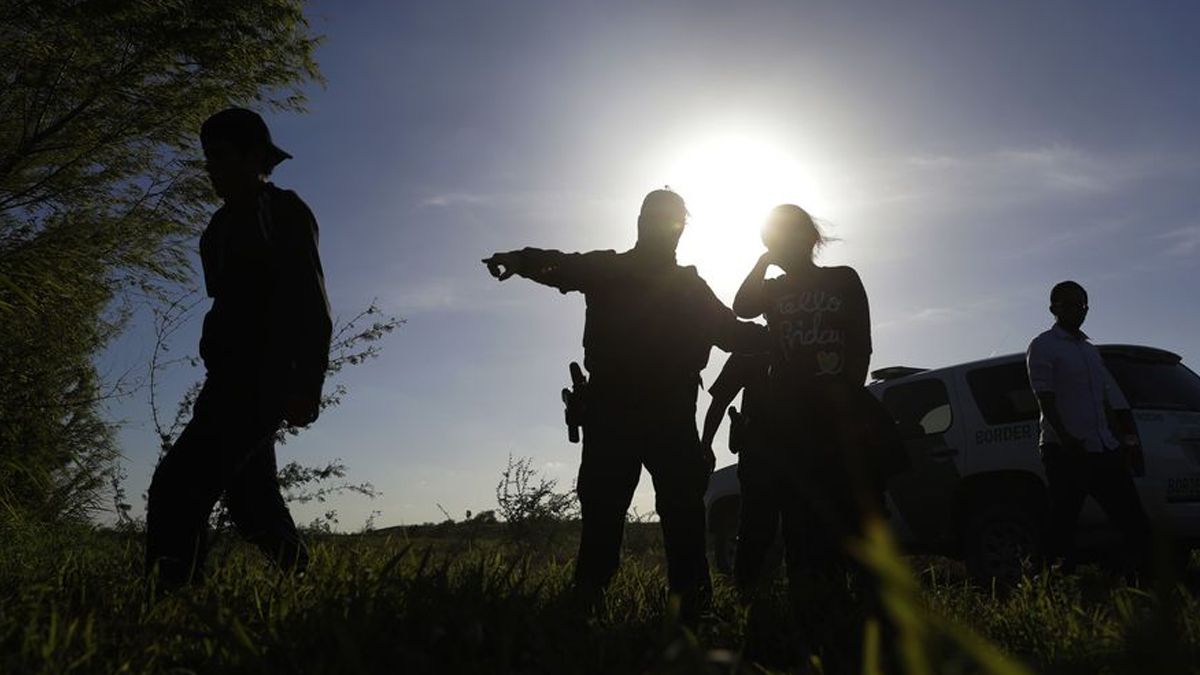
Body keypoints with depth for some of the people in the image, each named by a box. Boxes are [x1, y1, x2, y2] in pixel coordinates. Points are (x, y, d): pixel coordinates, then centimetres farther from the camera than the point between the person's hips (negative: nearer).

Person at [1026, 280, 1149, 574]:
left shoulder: (1090, 349, 22)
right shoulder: (1042, 346, -3)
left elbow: (1105, 401, 25)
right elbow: (1045, 399, -13)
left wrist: (1119, 437, 14)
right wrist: (1065, 437, -25)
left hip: (1105, 450, 8)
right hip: (1066, 451, -8)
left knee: (1133, 517, 7)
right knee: (1063, 524, -4)